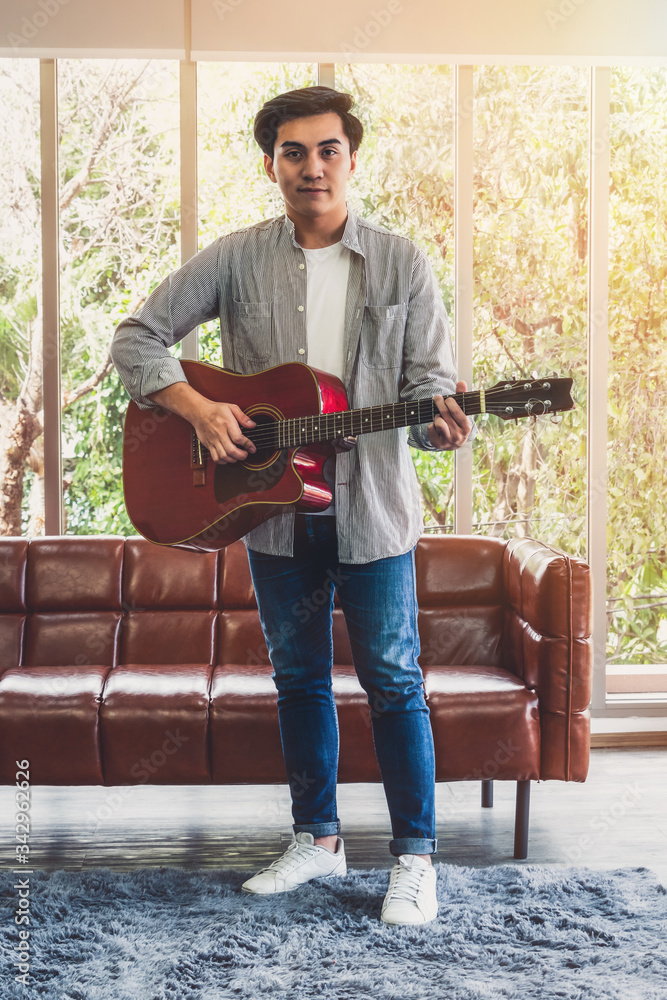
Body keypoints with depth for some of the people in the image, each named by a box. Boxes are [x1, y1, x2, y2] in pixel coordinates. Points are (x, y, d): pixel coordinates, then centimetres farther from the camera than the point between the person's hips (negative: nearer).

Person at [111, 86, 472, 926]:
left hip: (373, 508, -2)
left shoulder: (401, 263, 0)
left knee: (392, 682, 2)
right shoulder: (236, 259, 1)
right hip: (273, 506, 2)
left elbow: (430, 382, -1)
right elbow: (137, 337, 0)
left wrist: (442, 423, -24)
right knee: (297, 675, 14)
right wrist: (198, 409, -15)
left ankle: (415, 854, 16)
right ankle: (317, 837, 29)